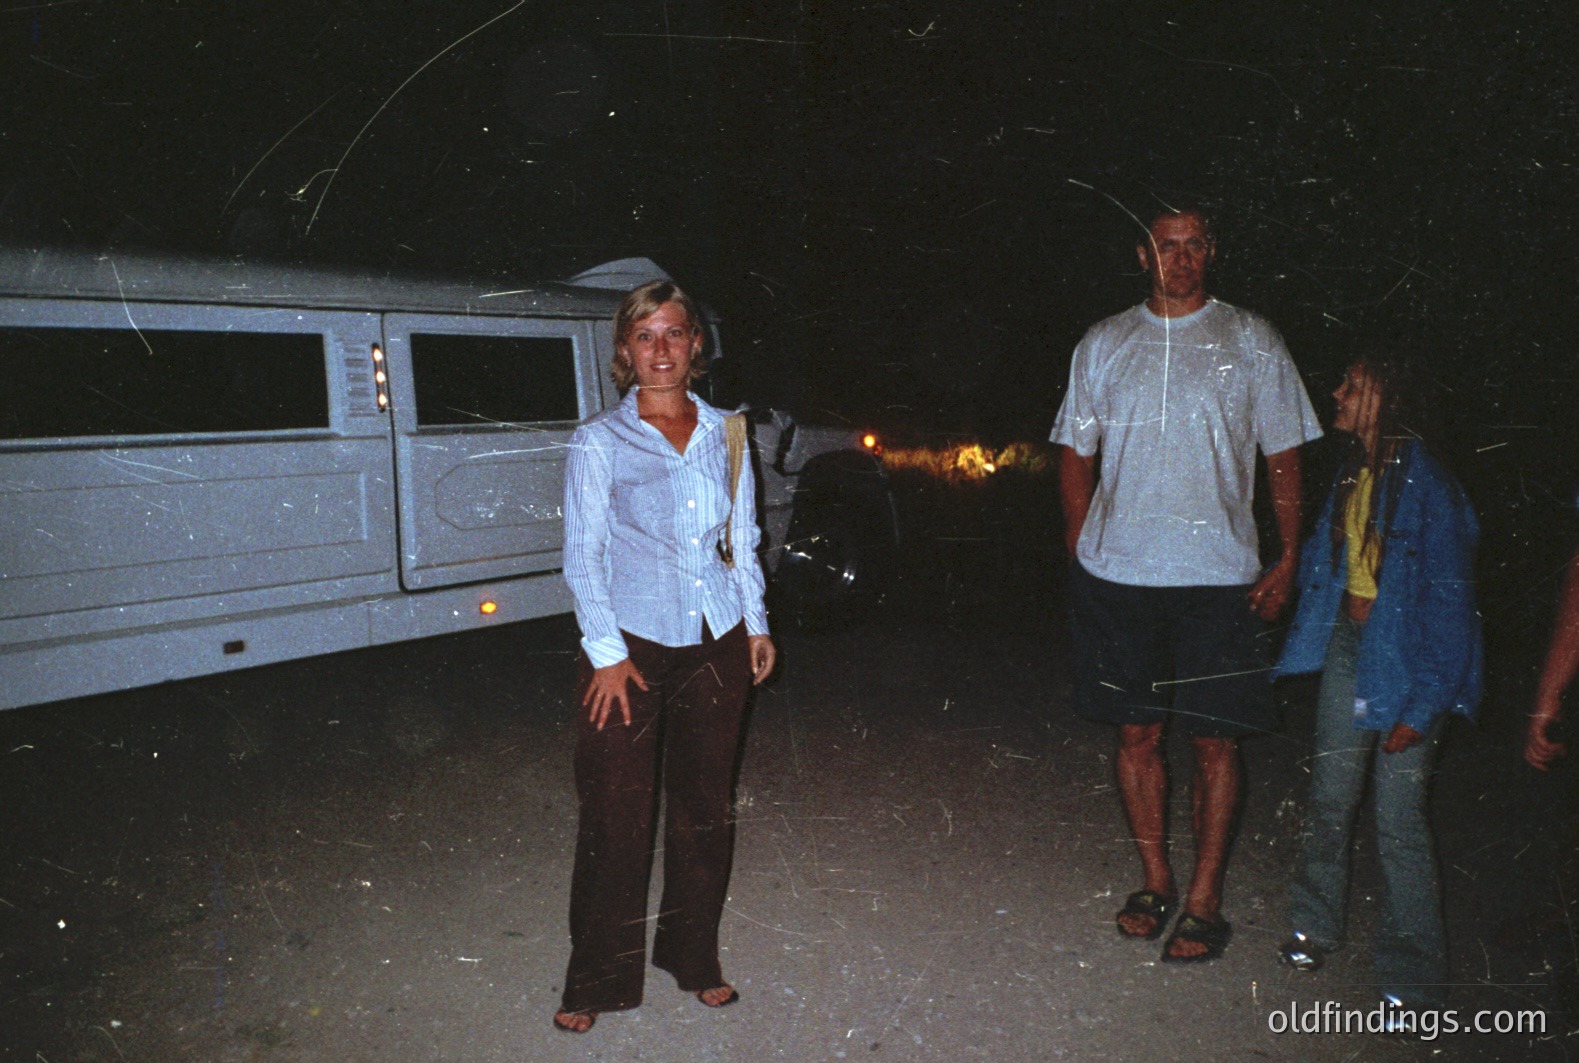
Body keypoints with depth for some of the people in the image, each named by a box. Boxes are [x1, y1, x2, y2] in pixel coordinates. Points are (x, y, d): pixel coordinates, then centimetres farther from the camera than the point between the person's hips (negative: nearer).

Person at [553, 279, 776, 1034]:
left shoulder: (723, 433, 8)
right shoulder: (598, 441, -2)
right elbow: (582, 556, -4)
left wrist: (756, 624, 10)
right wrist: (607, 652, -9)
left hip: (716, 645, 4)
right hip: (631, 644, -3)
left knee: (705, 808, 12)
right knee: (616, 819, -1)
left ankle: (693, 959, 30)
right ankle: (596, 981, 17)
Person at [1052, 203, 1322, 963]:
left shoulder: (1252, 342, 5)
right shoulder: (1103, 345, 10)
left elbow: (1284, 459, 6)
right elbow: (1076, 457, 13)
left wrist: (1289, 561, -2)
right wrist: (1079, 556, 5)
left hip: (1219, 578, -2)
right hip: (1116, 575, 2)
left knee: (1214, 740, 1)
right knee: (1135, 733, 8)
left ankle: (1204, 901, 15)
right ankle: (1155, 881, 25)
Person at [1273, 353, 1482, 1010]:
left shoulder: (1427, 489, -17)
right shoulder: (1351, 475, 5)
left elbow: (1449, 605, -15)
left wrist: (1421, 706, -15)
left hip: (1405, 660, -6)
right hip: (1349, 647, 7)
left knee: (1399, 817, -2)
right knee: (1330, 797, 13)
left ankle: (1413, 974, 15)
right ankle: (1315, 926, 31)